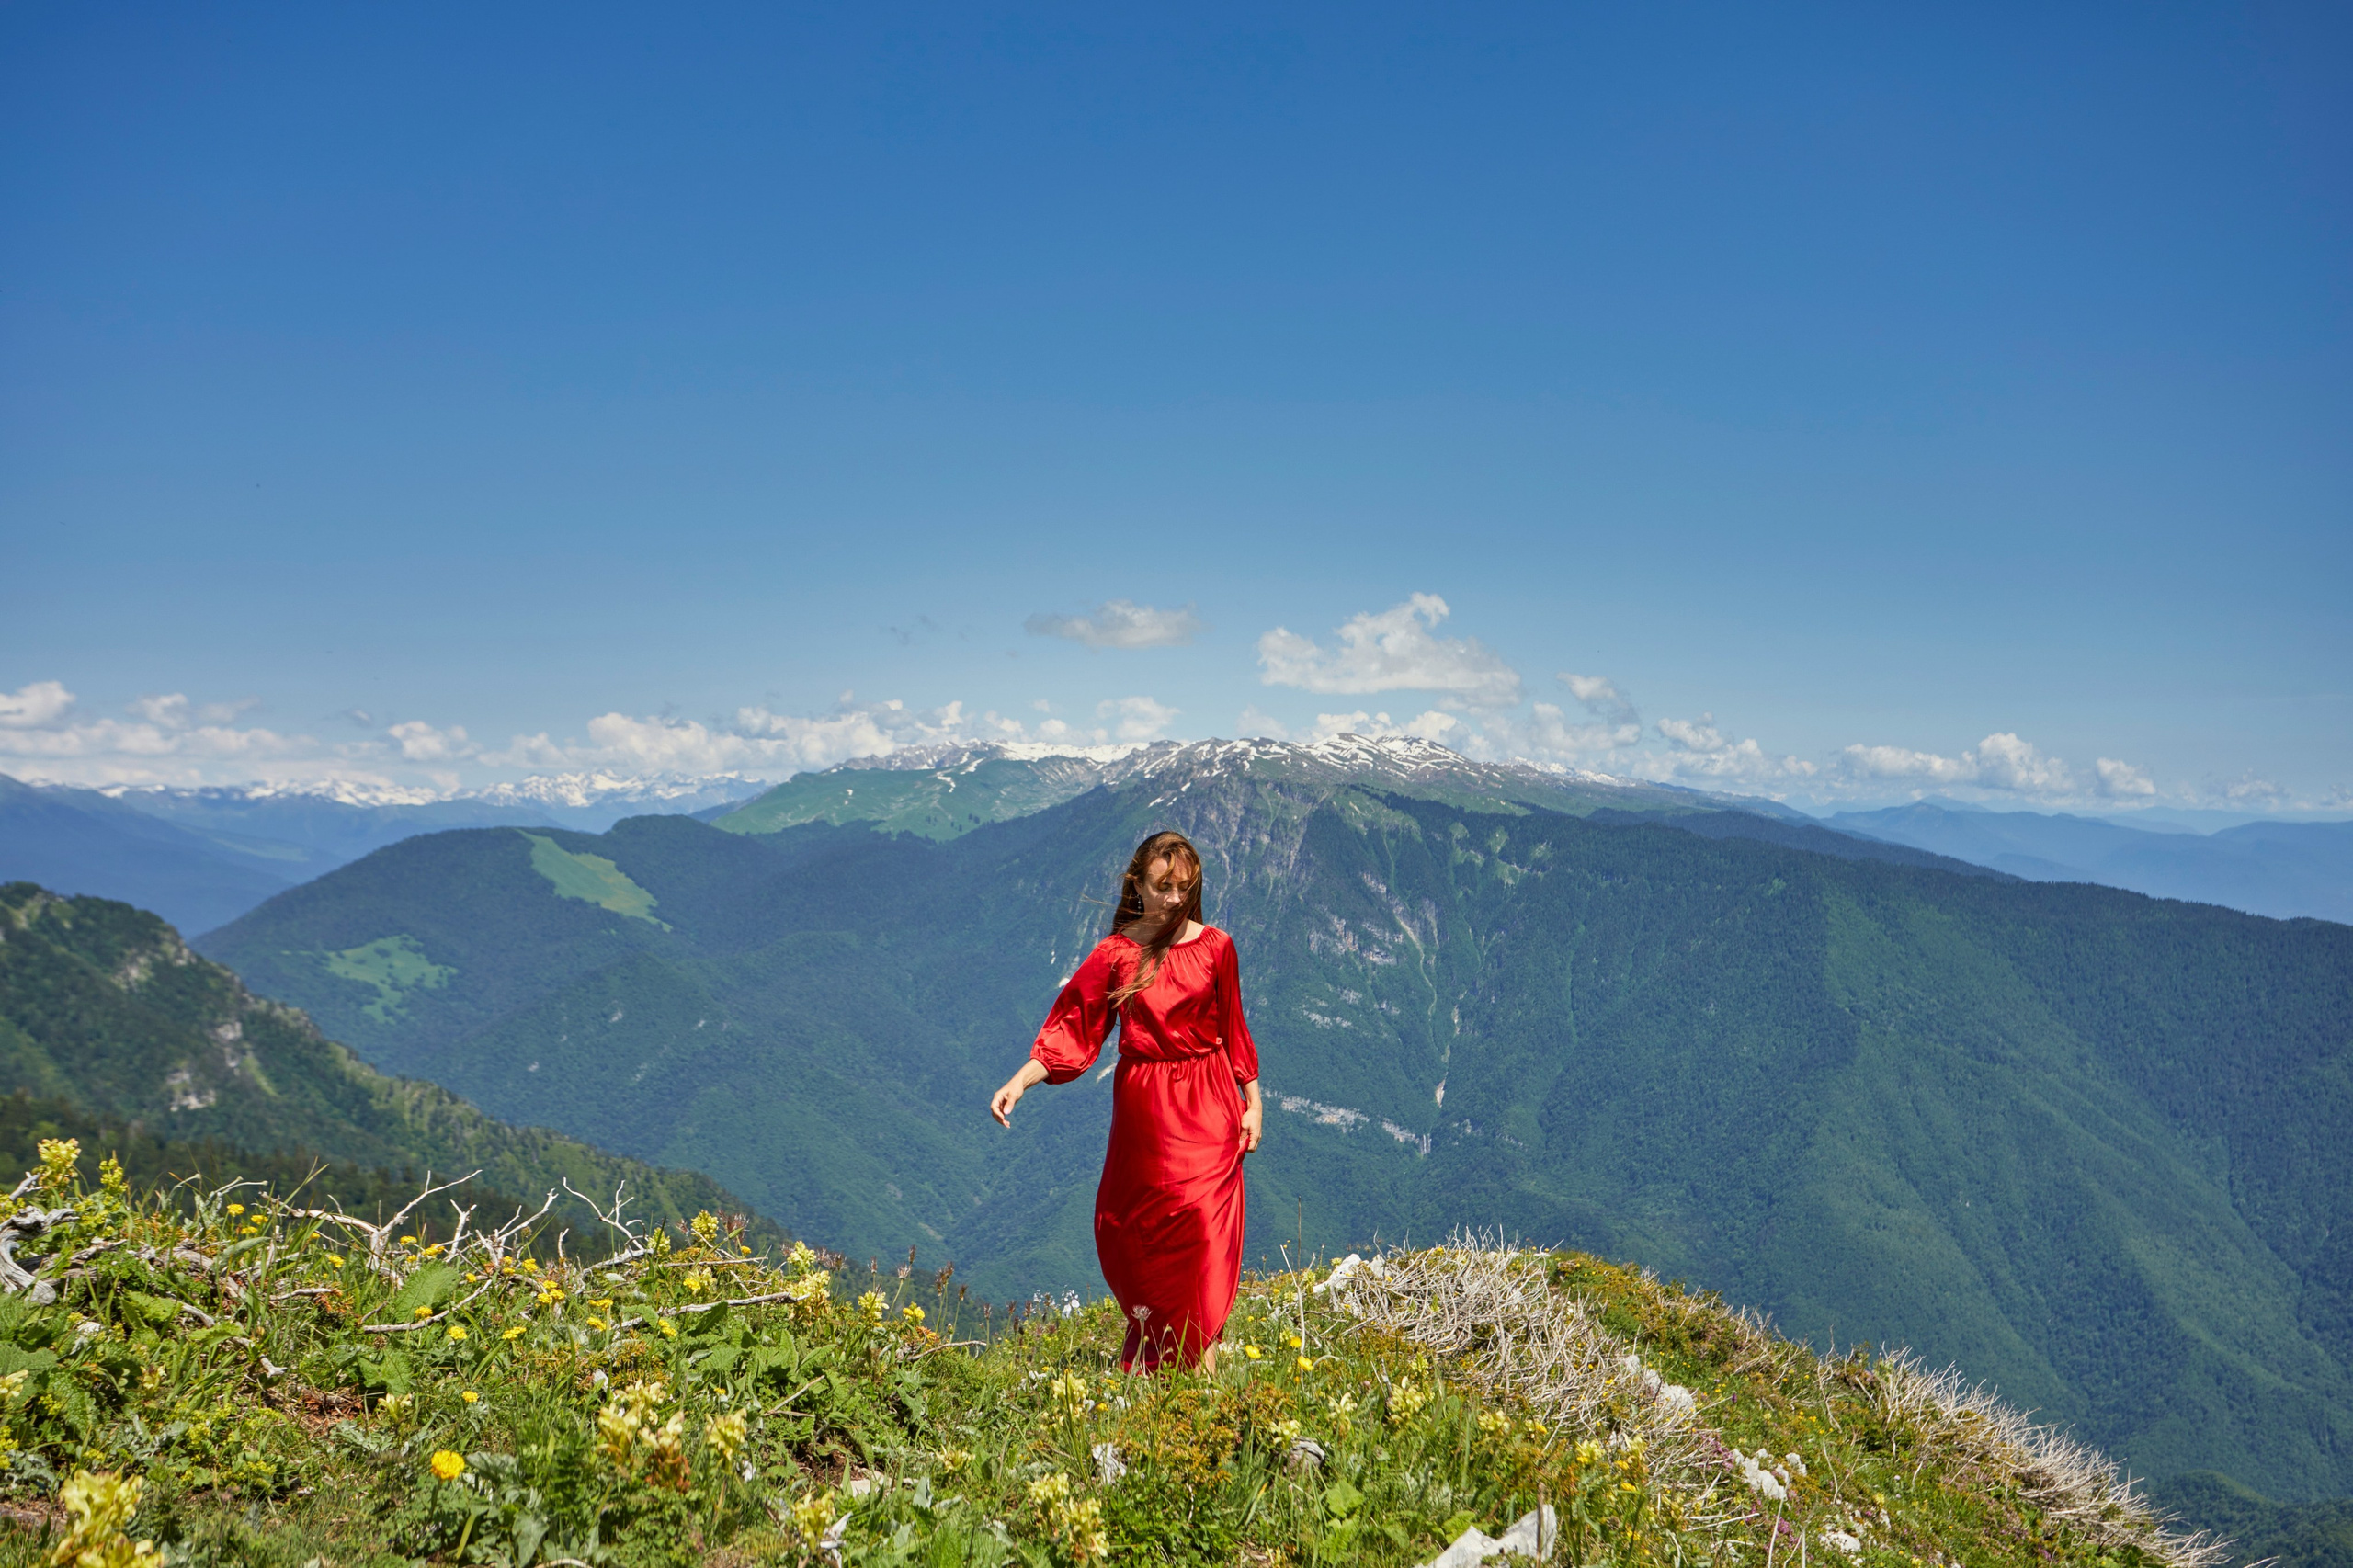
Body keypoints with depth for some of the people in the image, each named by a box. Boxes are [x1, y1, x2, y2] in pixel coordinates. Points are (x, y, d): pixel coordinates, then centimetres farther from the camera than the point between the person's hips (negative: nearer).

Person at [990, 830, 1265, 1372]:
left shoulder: (1214, 946, 1)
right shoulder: (1115, 954, -1)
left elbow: (1234, 1030, 9)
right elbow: (1069, 1028, -4)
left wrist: (1252, 1103, 9)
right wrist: (1018, 1082, -16)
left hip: (1207, 1108, -1)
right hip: (1143, 1108, 1)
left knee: (1203, 1225, -9)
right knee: (1131, 1233, 6)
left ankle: (1201, 1368, -3)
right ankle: (1148, 1361, 27)